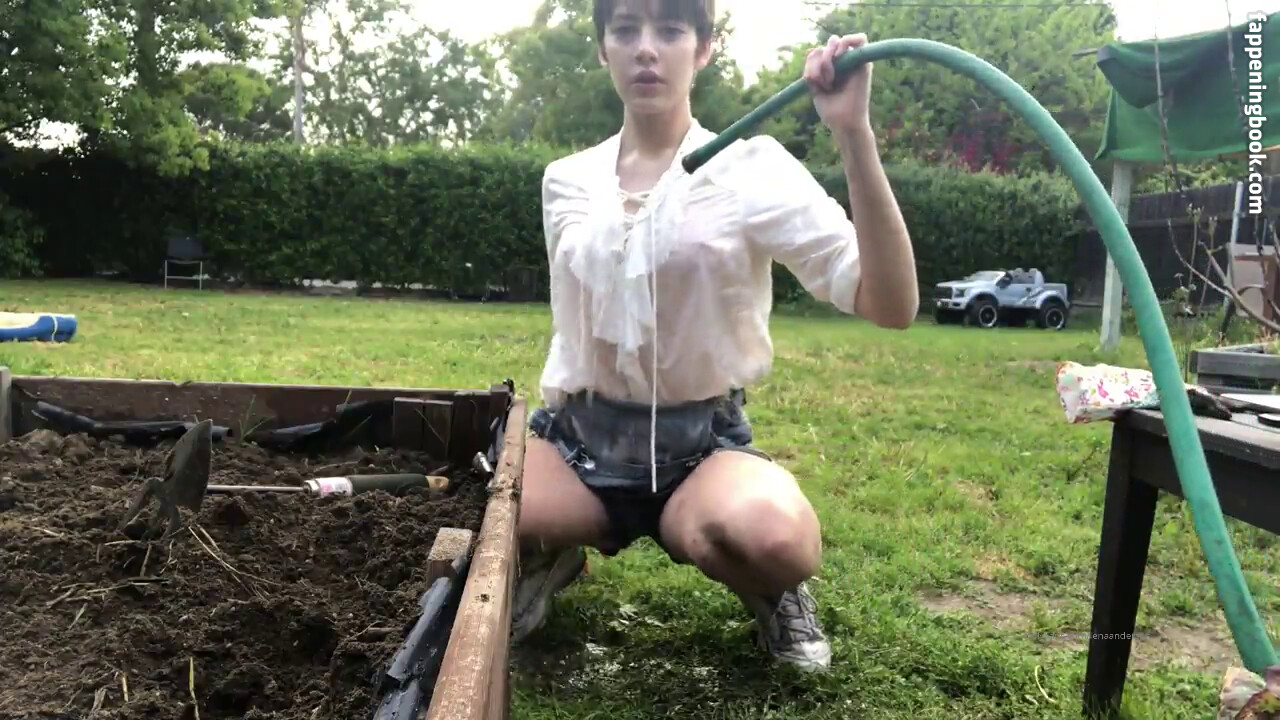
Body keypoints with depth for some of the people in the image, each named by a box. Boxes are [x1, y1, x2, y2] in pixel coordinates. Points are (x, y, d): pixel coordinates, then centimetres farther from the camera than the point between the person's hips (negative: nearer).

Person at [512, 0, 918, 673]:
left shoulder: (751, 168, -8)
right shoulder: (565, 180, 5)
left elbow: (891, 307, -20)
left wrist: (854, 136, -27)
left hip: (703, 440, -3)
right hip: (579, 432, 4)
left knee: (773, 536, -37)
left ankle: (770, 594, 2)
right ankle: (552, 555, 12)